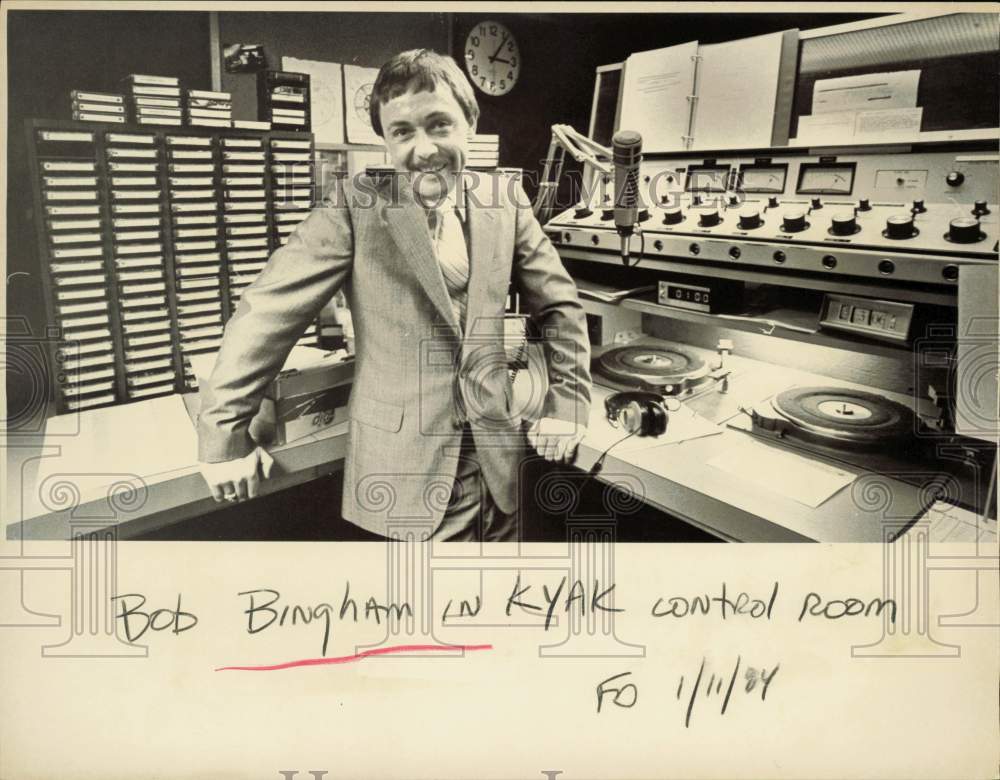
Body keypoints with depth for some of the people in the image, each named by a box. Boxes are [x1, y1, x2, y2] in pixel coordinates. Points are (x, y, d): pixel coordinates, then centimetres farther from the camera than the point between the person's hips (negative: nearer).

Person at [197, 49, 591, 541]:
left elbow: (559, 305, 11)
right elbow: (267, 311, -10)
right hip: (401, 467, -4)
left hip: (495, 460, 4)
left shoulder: (505, 199, 2)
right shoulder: (356, 206, -10)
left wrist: (567, 401, 4)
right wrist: (224, 434, -9)